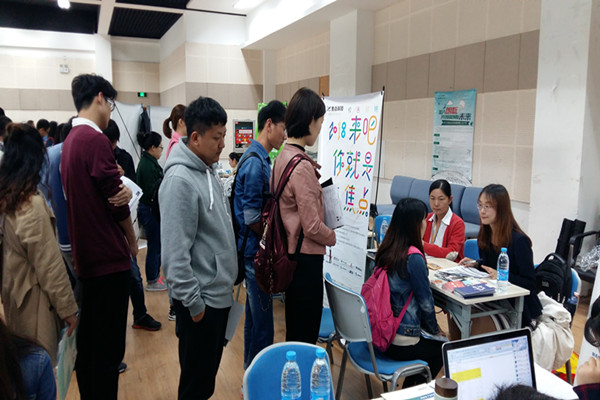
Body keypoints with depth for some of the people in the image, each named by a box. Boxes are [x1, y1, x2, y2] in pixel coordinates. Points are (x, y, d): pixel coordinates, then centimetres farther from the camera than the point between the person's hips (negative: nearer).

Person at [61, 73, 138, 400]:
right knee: (109, 347, 0)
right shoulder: (95, 140, -17)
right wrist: (132, 241, 0)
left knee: (88, 339, 18)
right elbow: (116, 202, -14)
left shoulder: (71, 140, 11)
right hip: (109, 256, -9)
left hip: (86, 255, 9)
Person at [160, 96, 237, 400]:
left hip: (219, 292, 9)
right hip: (200, 299, -9)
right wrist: (193, 302, -19)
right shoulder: (180, 180, -22)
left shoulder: (208, 170, 8)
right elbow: (175, 252, -24)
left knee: (210, 369, 23)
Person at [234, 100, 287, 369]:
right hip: (256, 249, -10)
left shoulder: (260, 158, 11)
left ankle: (252, 367, 35)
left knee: (255, 312, 20)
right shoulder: (256, 162, -20)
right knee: (262, 318, 1)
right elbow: (252, 218, -22)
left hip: (255, 248, 10)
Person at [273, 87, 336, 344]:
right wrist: (334, 237, -2)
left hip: (288, 252, 10)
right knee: (305, 337, 4)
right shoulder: (302, 166, -22)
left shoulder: (283, 157, 6)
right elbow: (312, 226, -19)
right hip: (305, 256, -9)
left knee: (294, 330, 23)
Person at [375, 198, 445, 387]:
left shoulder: (386, 249, 0)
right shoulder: (413, 257, -23)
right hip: (400, 343, -7)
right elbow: (425, 300, -13)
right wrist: (435, 329, 2)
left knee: (433, 341, 30)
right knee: (442, 347, 21)